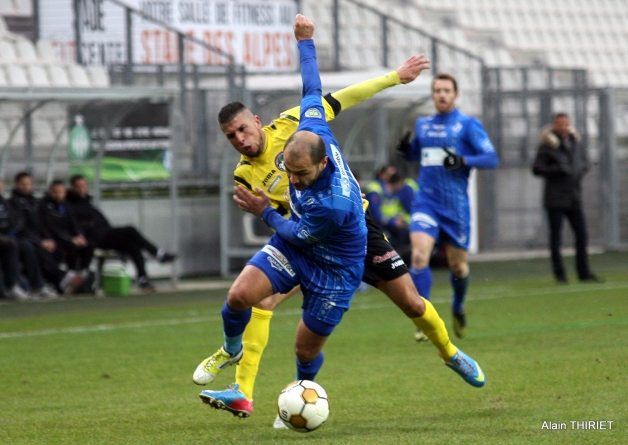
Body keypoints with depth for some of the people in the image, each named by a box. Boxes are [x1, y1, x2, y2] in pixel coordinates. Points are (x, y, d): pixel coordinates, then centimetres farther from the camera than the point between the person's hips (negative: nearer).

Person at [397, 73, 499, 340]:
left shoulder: (468, 125, -2)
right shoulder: (422, 124, 11)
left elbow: (491, 159, -8)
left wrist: (463, 161, -24)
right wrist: (405, 148, 3)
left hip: (455, 205, -2)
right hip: (426, 202, 2)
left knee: (458, 266, 8)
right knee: (419, 255, -19)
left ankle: (458, 309, 38)